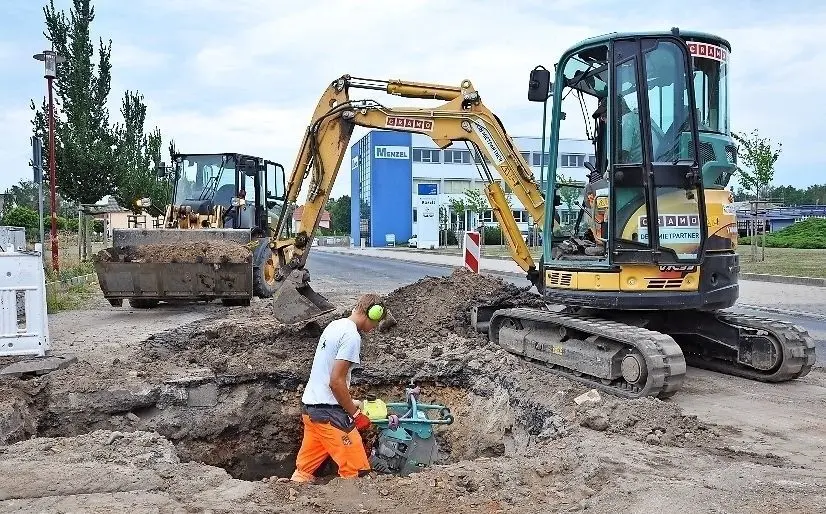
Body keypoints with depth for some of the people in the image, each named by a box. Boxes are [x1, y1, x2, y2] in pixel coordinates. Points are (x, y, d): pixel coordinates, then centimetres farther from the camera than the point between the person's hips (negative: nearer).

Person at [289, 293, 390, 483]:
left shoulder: (335, 325, 12)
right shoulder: (352, 336, -16)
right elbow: (336, 382, -20)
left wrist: (349, 403, 21)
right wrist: (355, 414, -9)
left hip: (310, 406, 10)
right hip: (328, 412, -10)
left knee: (305, 470, 16)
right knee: (356, 471, -4)